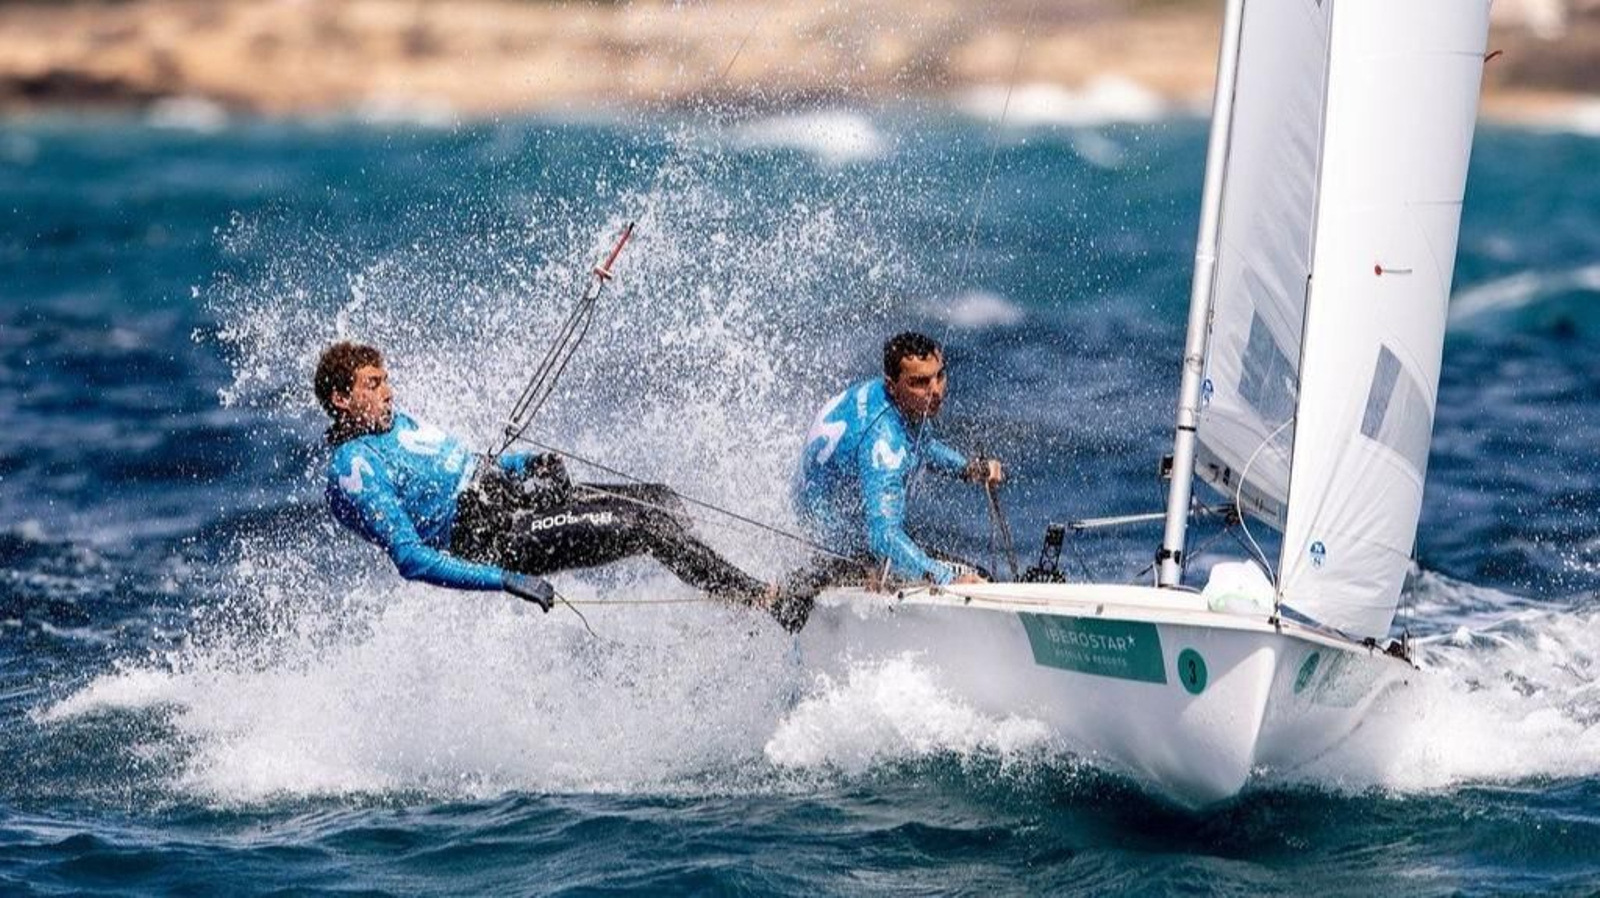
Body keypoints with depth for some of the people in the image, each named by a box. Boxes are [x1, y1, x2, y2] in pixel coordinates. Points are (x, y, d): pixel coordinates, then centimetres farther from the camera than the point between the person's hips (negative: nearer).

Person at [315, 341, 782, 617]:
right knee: (646, 525, -18)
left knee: (662, 500, -1)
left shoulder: (397, 422, 16)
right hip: (493, 536, -10)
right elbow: (410, 559, -20)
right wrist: (505, 580, -27)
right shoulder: (353, 473, -13)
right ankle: (756, 597, -11)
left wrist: (528, 462, 9)